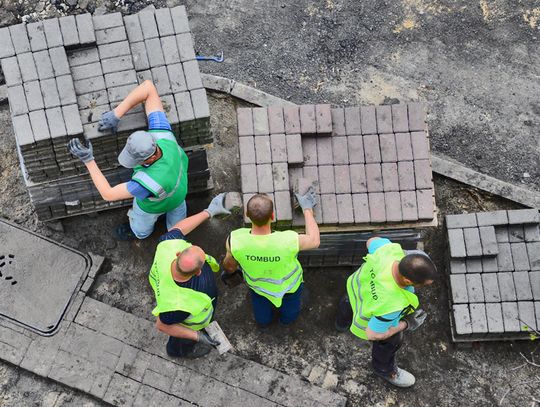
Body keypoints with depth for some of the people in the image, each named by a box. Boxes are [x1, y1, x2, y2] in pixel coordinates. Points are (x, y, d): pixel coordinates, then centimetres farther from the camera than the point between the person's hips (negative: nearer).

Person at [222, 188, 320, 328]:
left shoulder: (235, 240, -39)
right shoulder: (288, 241, -45)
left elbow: (230, 266, -14)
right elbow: (314, 241, -21)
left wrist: (229, 271, 10)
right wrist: (308, 210, -9)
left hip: (257, 283, 1)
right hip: (289, 283, 0)